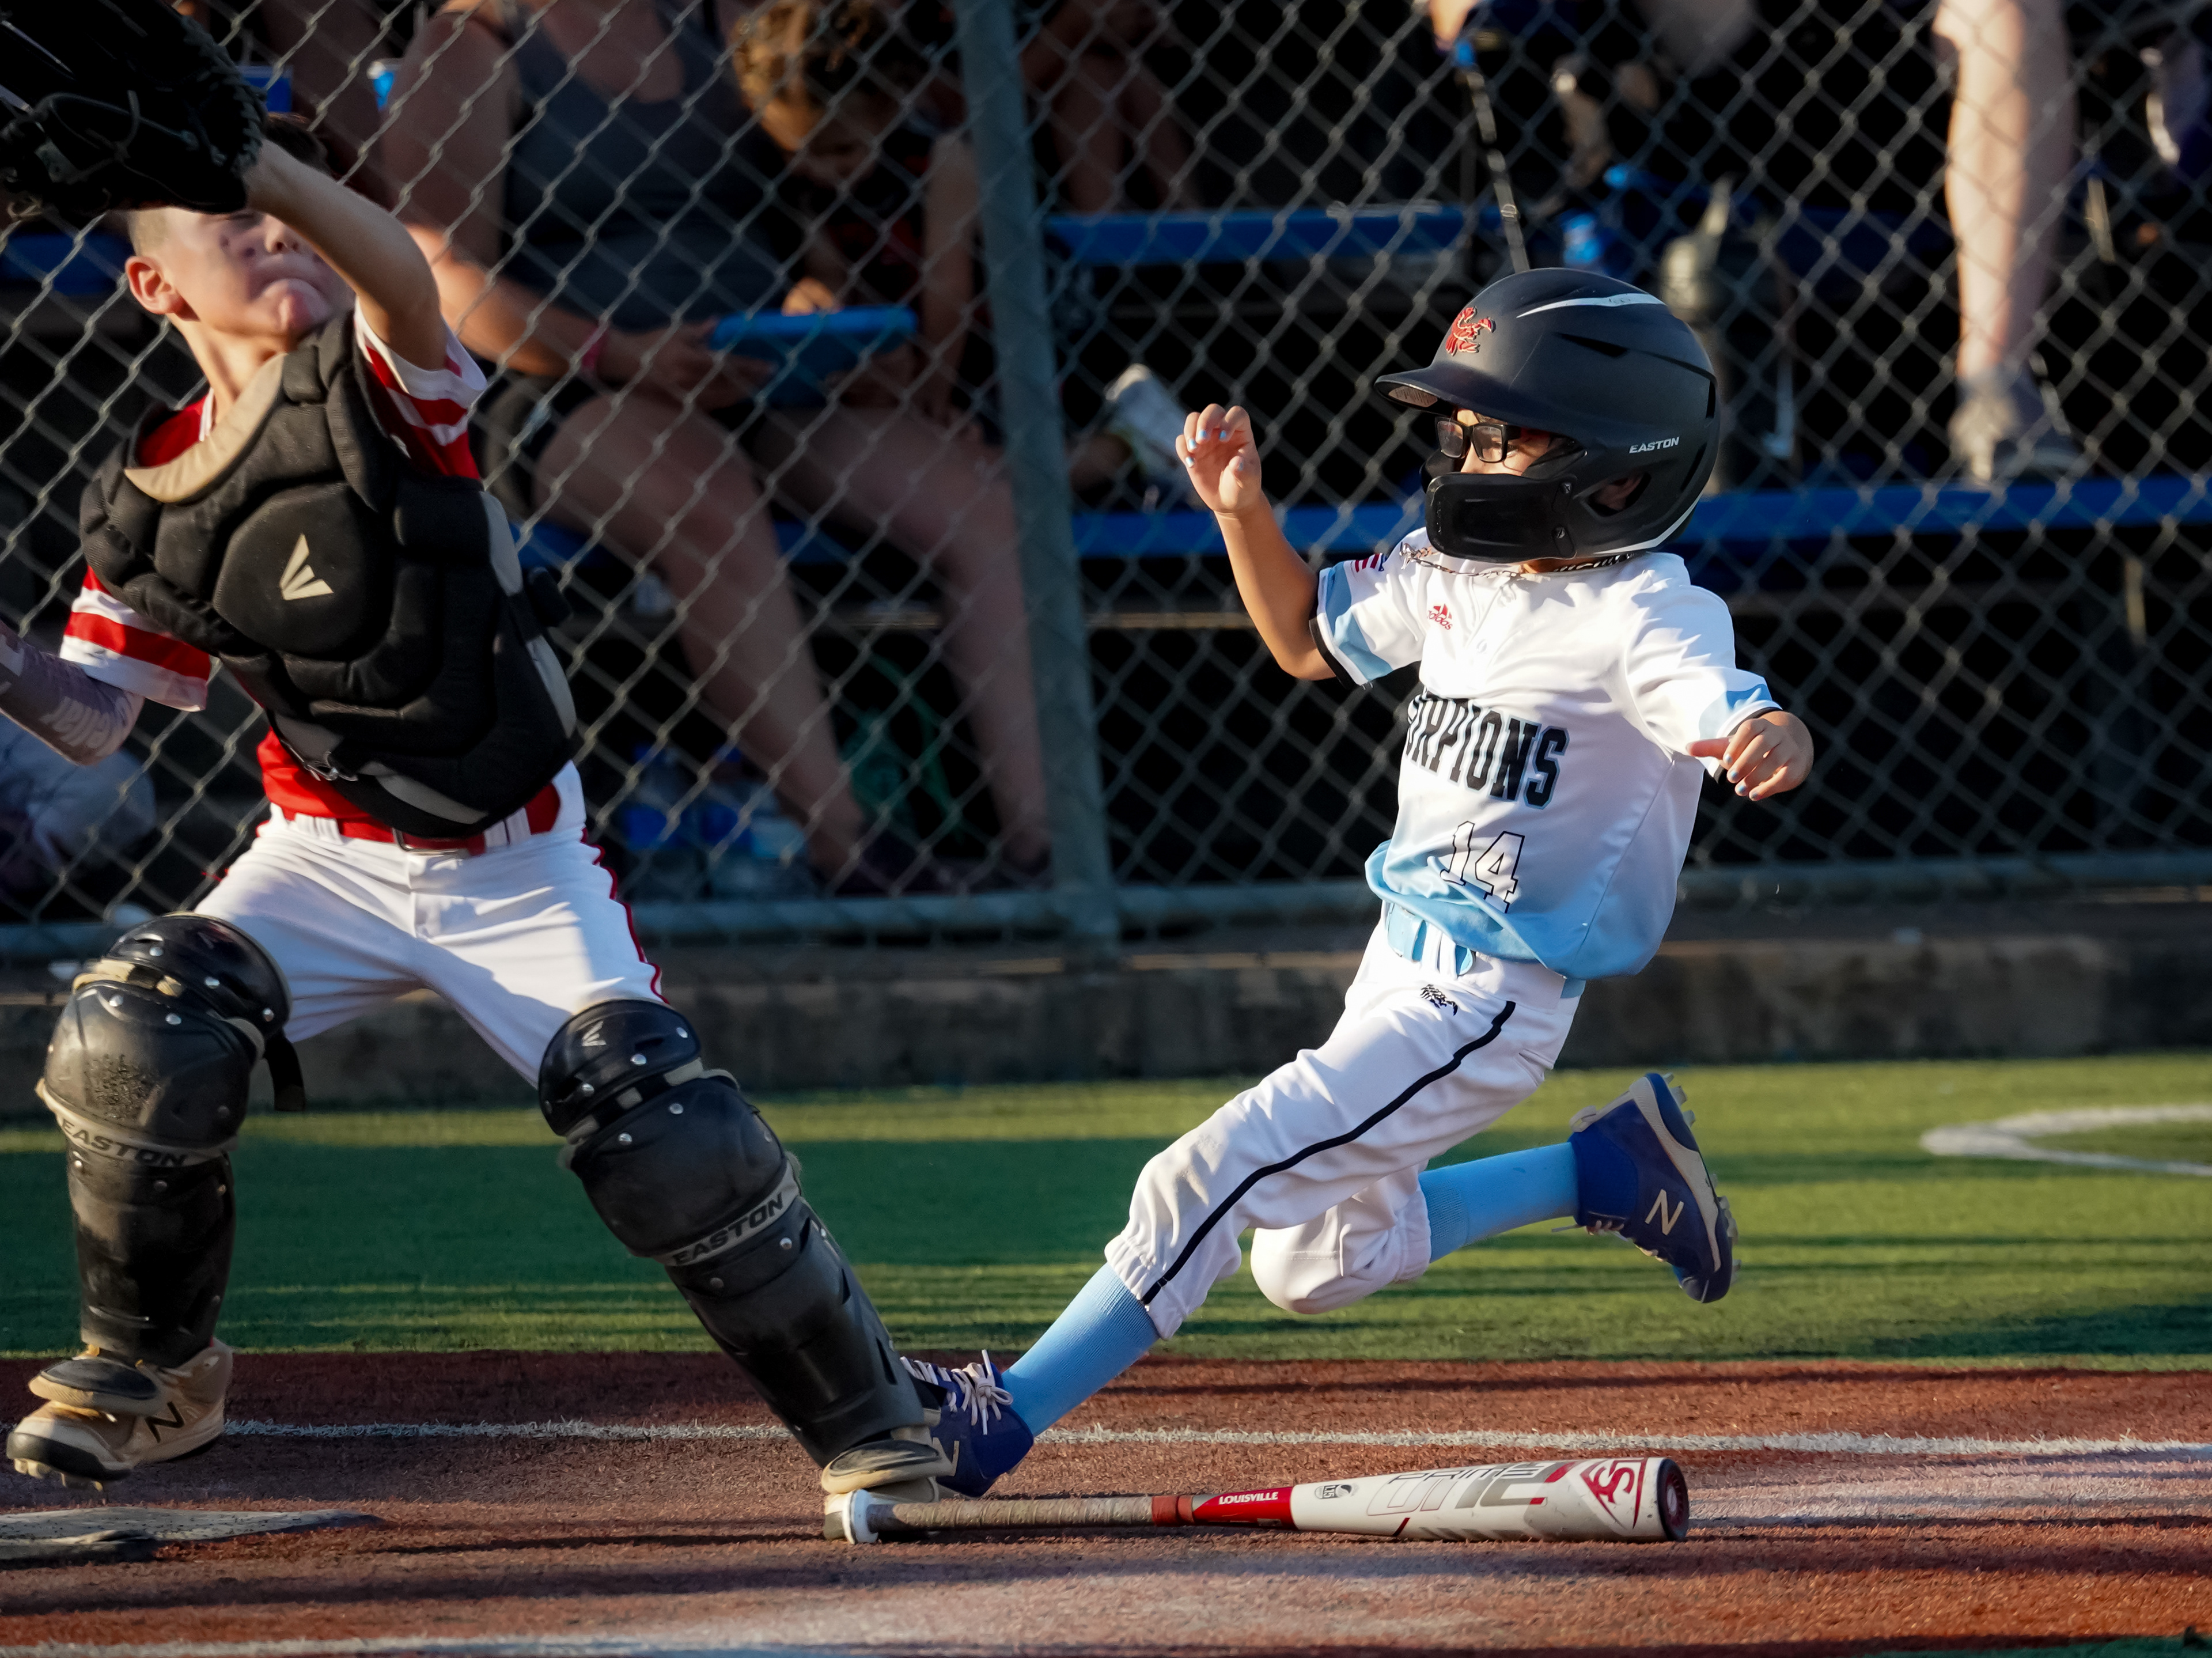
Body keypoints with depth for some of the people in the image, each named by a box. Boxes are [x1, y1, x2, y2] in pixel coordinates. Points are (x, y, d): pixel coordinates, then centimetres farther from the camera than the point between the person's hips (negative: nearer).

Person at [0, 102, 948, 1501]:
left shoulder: (378, 388, -13)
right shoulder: (149, 499, -3)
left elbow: (400, 269, -36)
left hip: (520, 872, -2)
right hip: (329, 859, 2)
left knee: (668, 1137, -14)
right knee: (132, 1041, -21)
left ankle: (870, 1421, 4)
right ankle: (149, 1374, 2)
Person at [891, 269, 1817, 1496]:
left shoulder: (1647, 615, -19)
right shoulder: (1451, 570, 3)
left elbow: (1742, 723, -36)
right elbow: (1310, 640, 18)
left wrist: (1770, 745, -60)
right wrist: (1243, 511, 2)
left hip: (1489, 1000, -9)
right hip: (1405, 959, 9)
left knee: (1209, 1178, -16)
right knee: (1315, 1264, 23)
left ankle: (999, 1421, -9)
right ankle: (1608, 1166, 30)